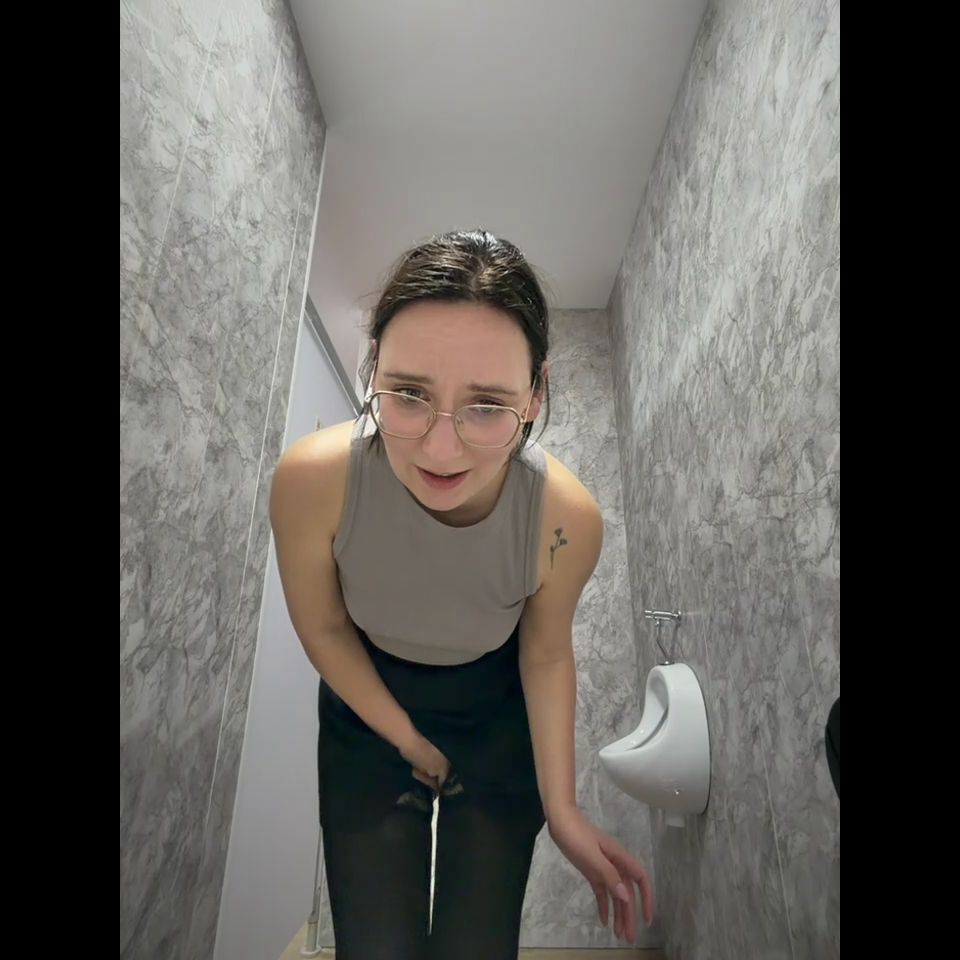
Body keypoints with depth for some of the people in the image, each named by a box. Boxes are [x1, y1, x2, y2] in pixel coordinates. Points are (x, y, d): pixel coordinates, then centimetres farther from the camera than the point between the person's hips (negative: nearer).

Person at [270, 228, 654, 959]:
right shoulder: (311, 480, -34)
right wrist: (409, 740, -6)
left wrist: (562, 810, -16)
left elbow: (547, 655, -13)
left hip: (500, 717, 0)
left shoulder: (568, 518, -33)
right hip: (368, 710, 1)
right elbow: (323, 627, -16)